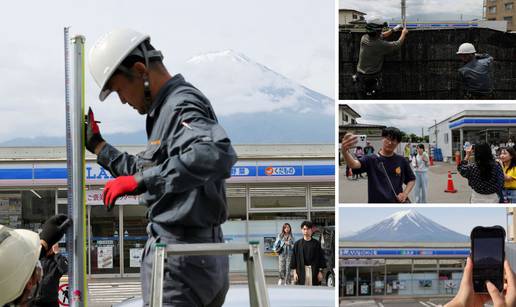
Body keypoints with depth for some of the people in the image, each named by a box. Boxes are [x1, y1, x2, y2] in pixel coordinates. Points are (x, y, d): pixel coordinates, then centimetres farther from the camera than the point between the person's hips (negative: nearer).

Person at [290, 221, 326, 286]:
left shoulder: (317, 244, 5)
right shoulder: (297, 244, 5)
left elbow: (321, 258, 6)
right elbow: (294, 258, 5)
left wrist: (320, 272, 0)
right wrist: (295, 272, 0)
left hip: (314, 271, 0)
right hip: (301, 271, 0)